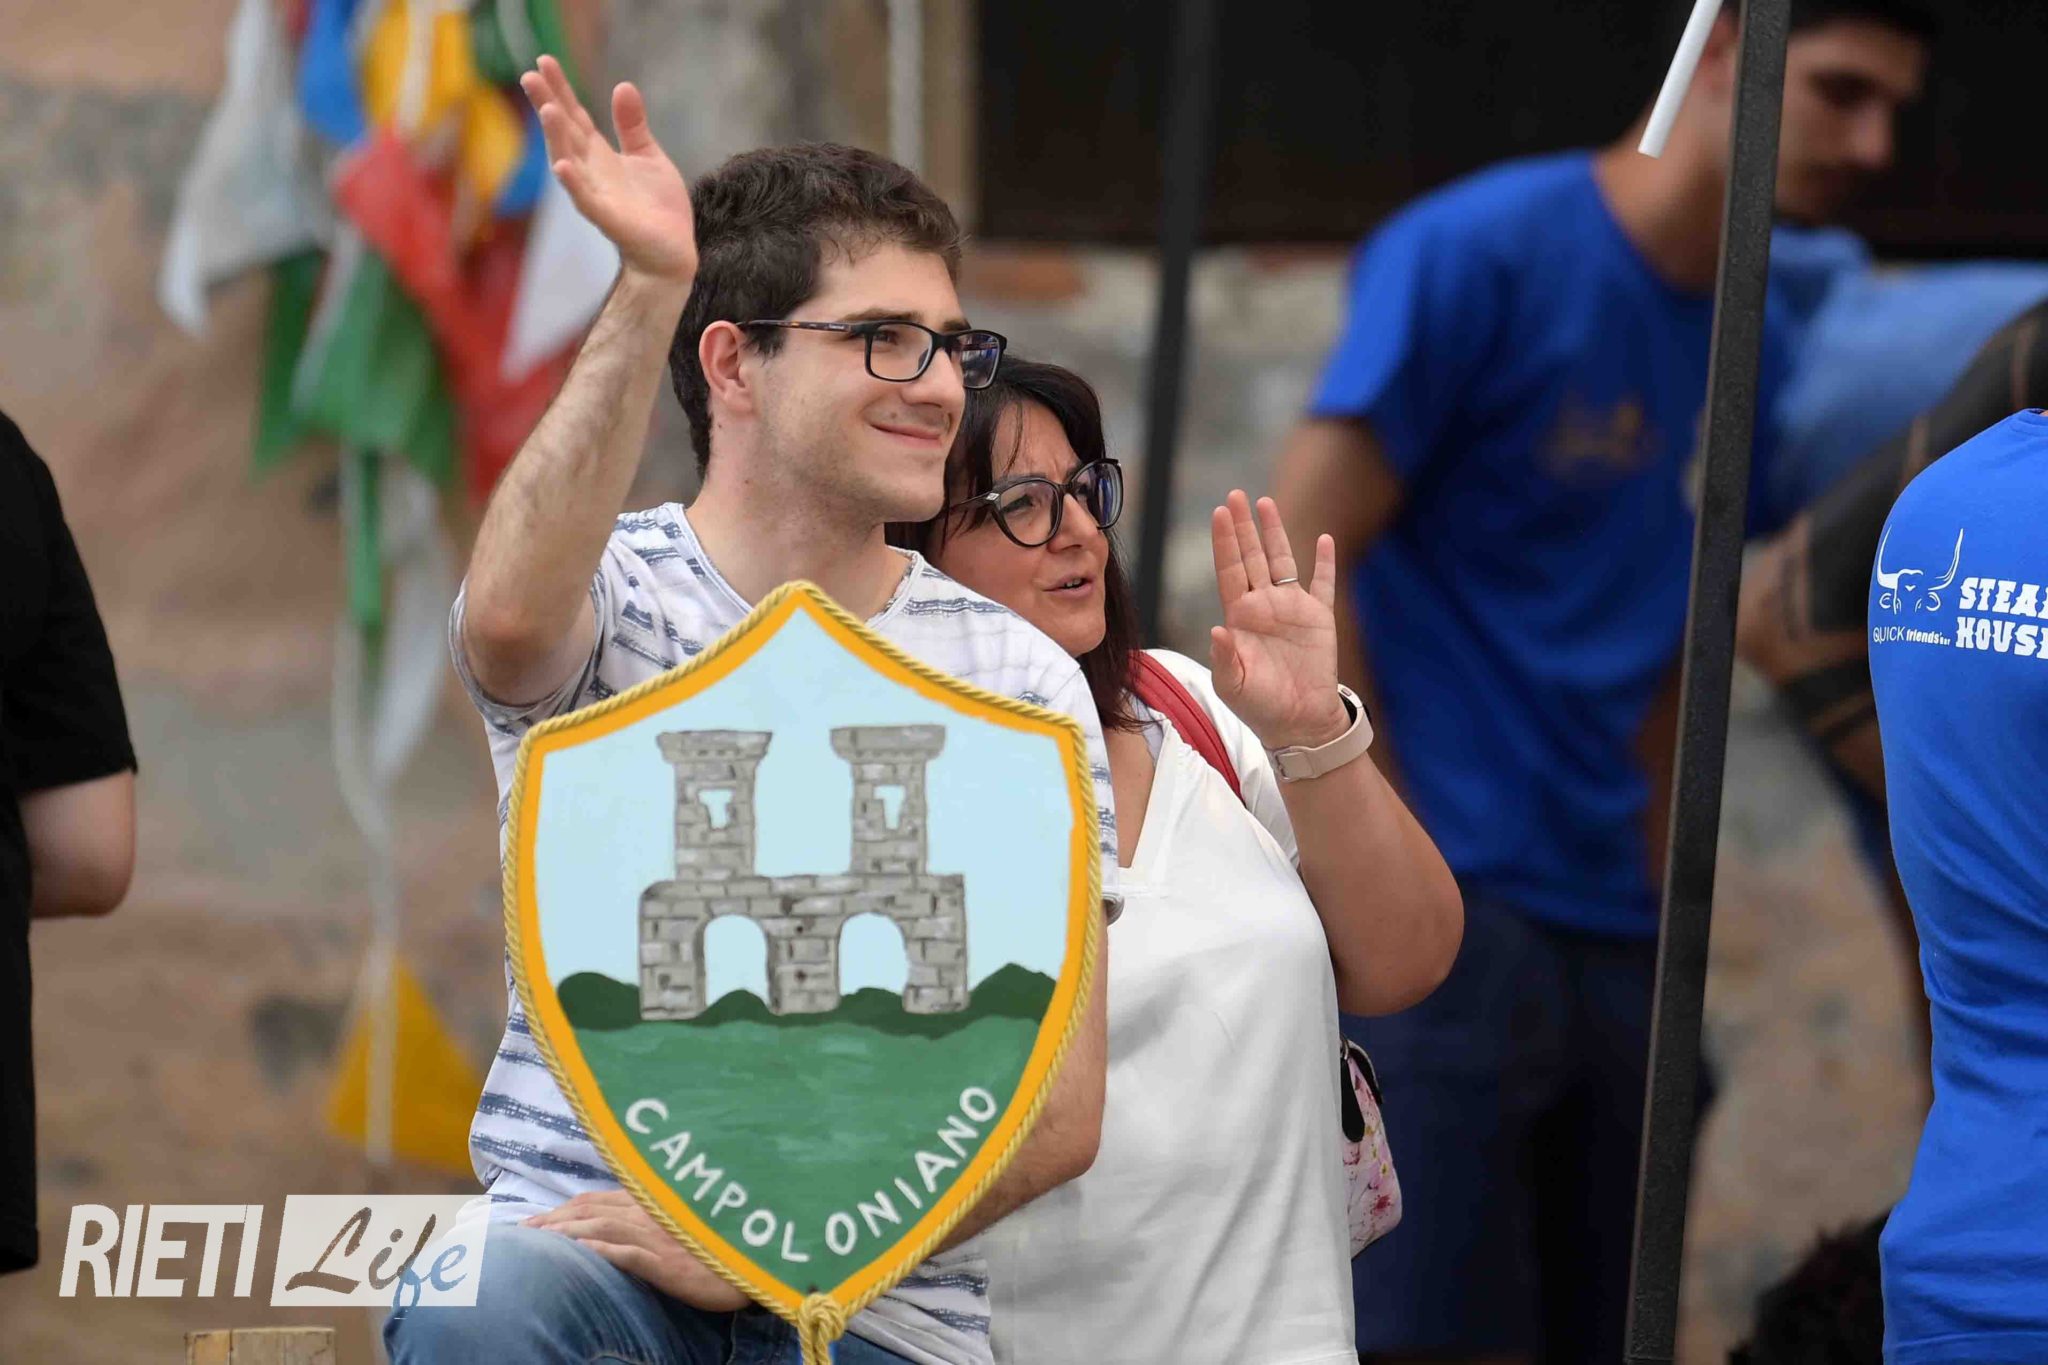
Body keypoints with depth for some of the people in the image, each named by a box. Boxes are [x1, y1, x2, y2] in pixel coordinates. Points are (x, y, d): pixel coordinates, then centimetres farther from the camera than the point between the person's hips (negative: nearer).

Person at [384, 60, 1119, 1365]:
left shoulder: (1020, 683, 6)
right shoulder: (612, 596, 3)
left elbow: (1060, 1104, 0)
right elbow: (511, 620, -24)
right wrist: (650, 294, -32)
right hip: (577, 1232, -1)